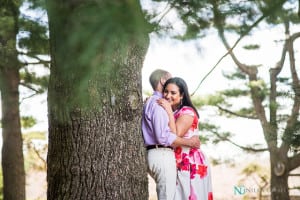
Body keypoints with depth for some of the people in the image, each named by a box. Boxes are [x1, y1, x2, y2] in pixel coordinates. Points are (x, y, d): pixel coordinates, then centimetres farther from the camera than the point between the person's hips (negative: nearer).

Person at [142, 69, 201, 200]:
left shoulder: (150, 102, 22)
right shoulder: (158, 104, -11)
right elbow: (164, 137, -19)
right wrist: (189, 142, -11)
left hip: (154, 154, 10)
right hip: (162, 155, -10)